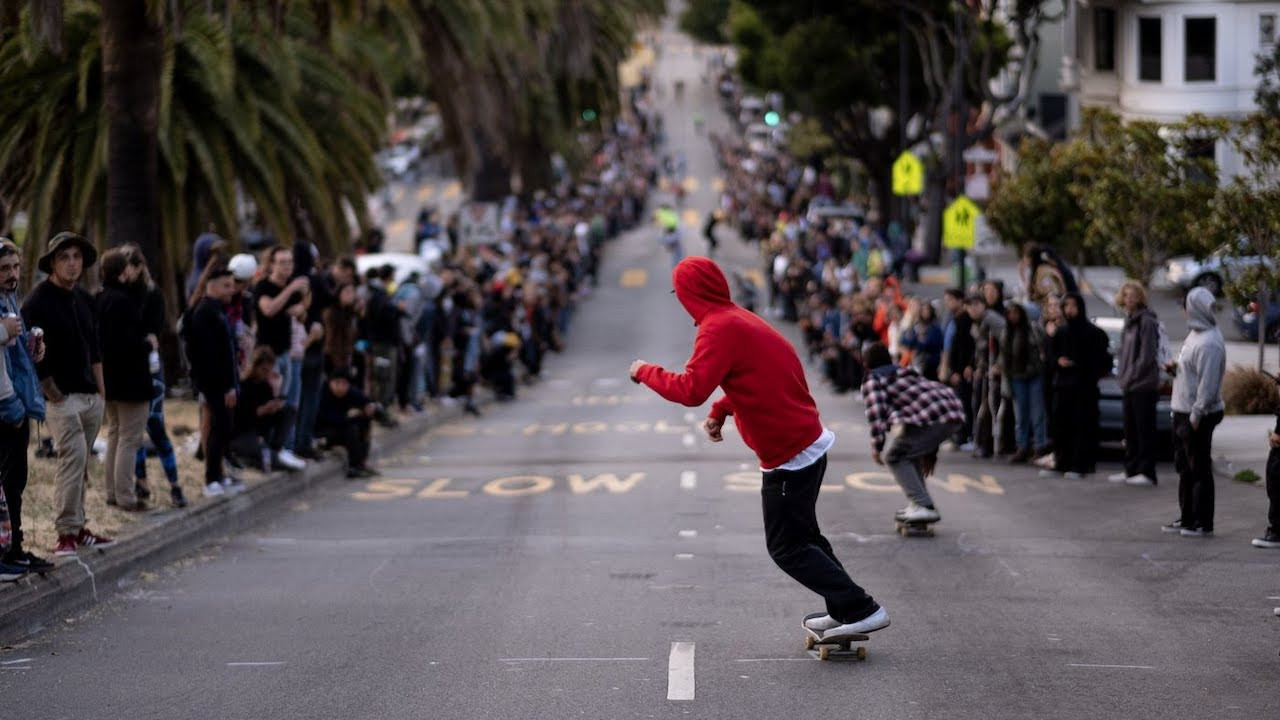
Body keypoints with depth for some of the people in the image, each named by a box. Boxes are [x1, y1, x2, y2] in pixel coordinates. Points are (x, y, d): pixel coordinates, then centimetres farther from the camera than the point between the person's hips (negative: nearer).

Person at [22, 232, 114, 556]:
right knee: (73, 456, -17)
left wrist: (101, 393, 16)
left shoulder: (84, 299, 14)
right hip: (62, 396, -7)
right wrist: (52, 394, -13)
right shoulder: (39, 301, -10)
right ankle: (67, 532, -15)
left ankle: (76, 527, 18)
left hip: (90, 395, 7)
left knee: (80, 463, 11)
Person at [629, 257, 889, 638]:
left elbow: (690, 391, -26)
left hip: (789, 457, -10)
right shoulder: (740, 318, 12)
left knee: (787, 547, 0)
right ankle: (844, 610, 26)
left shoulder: (719, 328, -18)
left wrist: (645, 372, -11)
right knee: (801, 535, 22)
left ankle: (861, 610, -1)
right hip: (809, 442, 10)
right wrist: (720, 411, 12)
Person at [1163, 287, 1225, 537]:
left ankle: (1203, 523, 1)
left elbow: (1208, 383, -23)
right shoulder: (1195, 334, 12)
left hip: (1198, 415, -10)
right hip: (1183, 412, 10)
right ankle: (1187, 518, 25)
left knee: (1199, 469, -4)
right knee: (1184, 467, 16)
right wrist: (1176, 369, 3)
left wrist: (1197, 414, -23)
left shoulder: (1209, 343, -20)